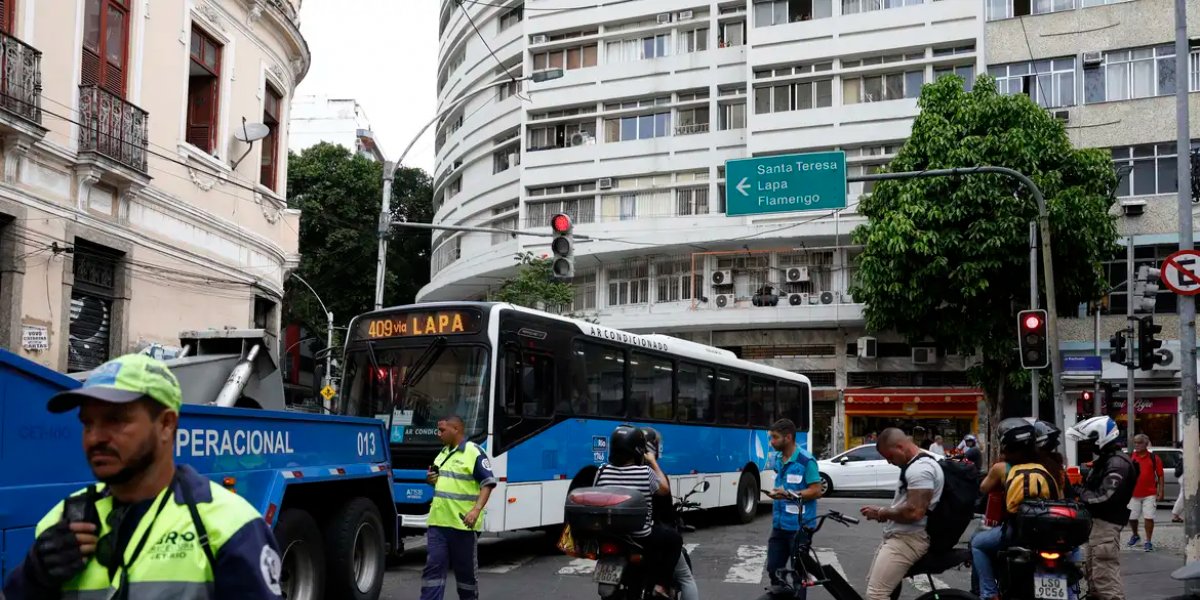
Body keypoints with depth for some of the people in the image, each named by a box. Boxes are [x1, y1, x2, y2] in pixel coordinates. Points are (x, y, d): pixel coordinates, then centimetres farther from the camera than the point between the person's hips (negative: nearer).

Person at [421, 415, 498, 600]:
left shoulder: (475, 453, -9)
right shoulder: (443, 453, 16)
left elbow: (488, 484, -13)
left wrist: (476, 510, -25)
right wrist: (432, 480, 4)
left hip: (463, 523, -6)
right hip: (438, 522, 6)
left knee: (466, 569, 8)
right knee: (433, 566, 0)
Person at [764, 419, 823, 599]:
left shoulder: (806, 460, -15)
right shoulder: (778, 460, 10)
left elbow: (816, 491, -16)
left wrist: (788, 494, -22)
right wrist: (775, 493, 7)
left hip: (799, 526, -7)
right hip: (779, 524, 7)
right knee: (773, 568, 12)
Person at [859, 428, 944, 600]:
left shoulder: (920, 468, -20)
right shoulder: (917, 464, 16)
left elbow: (914, 512, -28)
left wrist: (882, 513, -14)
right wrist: (883, 512, 7)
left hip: (909, 539, -12)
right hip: (899, 536, 12)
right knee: (872, 584, 22)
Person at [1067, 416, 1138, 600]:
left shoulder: (1117, 463, -15)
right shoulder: (1105, 460, 19)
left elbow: (1105, 496, -24)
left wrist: (1077, 495, -16)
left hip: (1105, 524, -11)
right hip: (1097, 522, 11)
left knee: (1105, 576, -13)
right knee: (1094, 574, 19)